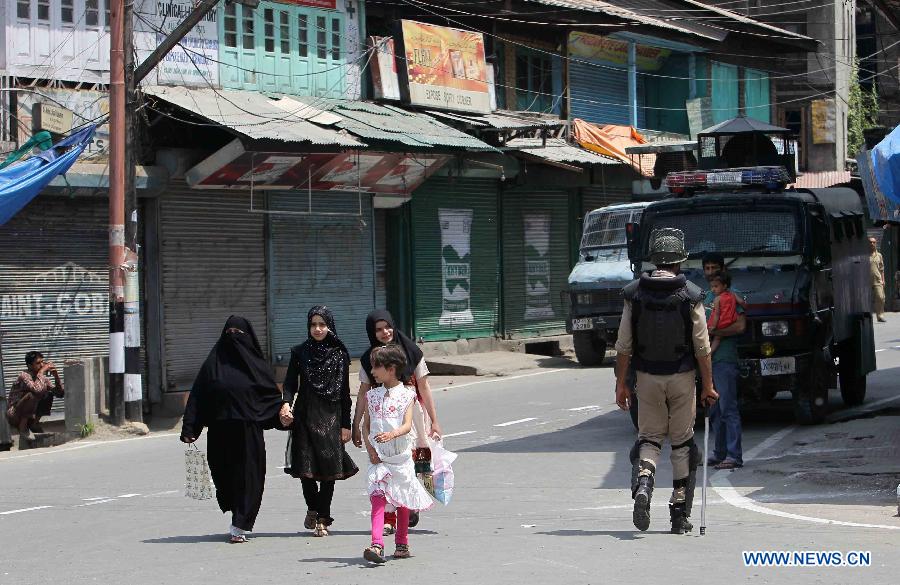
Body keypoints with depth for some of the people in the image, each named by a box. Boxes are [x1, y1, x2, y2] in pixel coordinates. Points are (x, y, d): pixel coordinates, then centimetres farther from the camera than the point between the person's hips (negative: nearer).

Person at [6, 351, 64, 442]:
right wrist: (41, 372, -26)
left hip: (28, 415, 8)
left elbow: (60, 393, 5)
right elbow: (37, 389, -38)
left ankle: (34, 423, 5)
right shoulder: (24, 376, -18)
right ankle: (23, 430, -19)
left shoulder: (43, 378, 5)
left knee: (49, 395, -1)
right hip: (14, 415, -8)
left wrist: (56, 376, -7)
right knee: (33, 395, -31)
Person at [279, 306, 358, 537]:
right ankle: (313, 508, 21)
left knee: (329, 469, -3)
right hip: (305, 415, 0)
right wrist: (286, 404, -18)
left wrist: (345, 425, 3)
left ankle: (323, 519, 6)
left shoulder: (340, 354, 5)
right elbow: (290, 382, 3)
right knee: (305, 467, -5)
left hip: (331, 416, 0)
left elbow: (345, 392, 6)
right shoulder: (300, 352, 7)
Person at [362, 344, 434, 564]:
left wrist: (392, 434, -34)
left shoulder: (406, 395, -3)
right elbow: (366, 425, 10)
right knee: (377, 498, -14)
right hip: (378, 457, 2)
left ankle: (402, 543, 26)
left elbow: (407, 425, -14)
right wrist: (370, 448, -5)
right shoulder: (372, 396, 9)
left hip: (400, 455, -2)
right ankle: (377, 545, -25)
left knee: (402, 501, 10)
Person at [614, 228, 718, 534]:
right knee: (682, 442, 10)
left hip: (647, 378, 1)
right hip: (682, 377, -1)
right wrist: (708, 386, 0)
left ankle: (642, 483, -18)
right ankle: (680, 514, 12)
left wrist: (621, 383, 4)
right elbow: (702, 348, -8)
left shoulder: (634, 294, -5)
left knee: (649, 437, 13)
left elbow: (624, 345, -3)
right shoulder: (690, 296, -9)